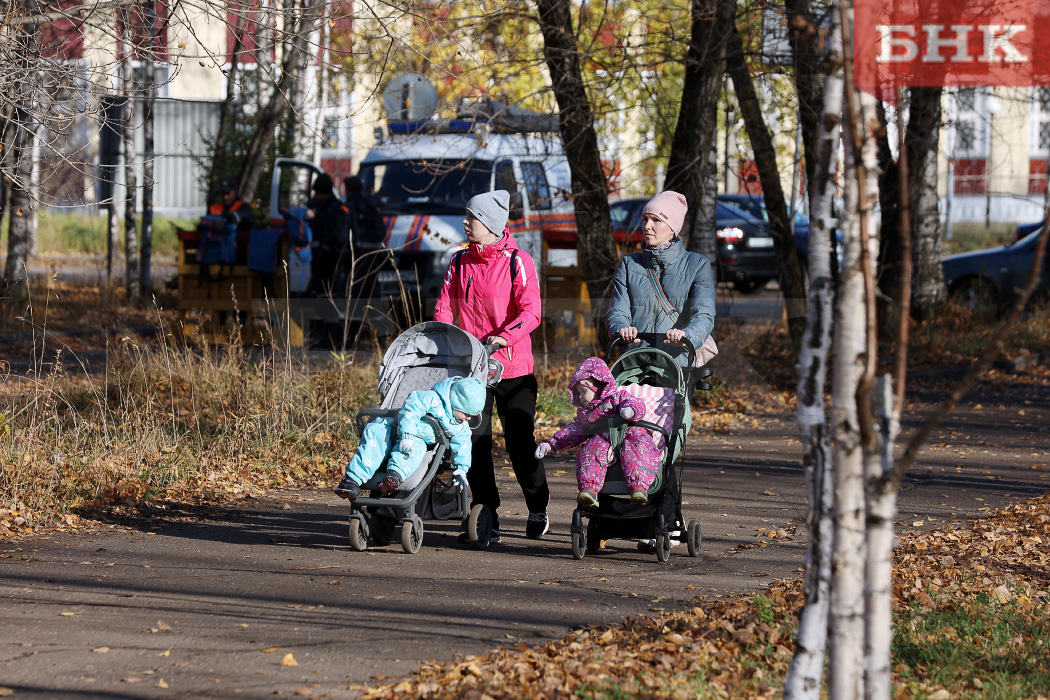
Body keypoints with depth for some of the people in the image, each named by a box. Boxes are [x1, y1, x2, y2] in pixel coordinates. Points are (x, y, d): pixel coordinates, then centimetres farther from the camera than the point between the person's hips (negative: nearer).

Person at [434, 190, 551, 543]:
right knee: (475, 441, -4)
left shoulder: (518, 262, -6)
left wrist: (504, 336, -29)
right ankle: (486, 520, 0)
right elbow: (444, 308, 9)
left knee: (520, 442, 3)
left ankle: (538, 510, 24)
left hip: (514, 367, -4)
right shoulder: (459, 262, 8)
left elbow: (530, 312, -14)